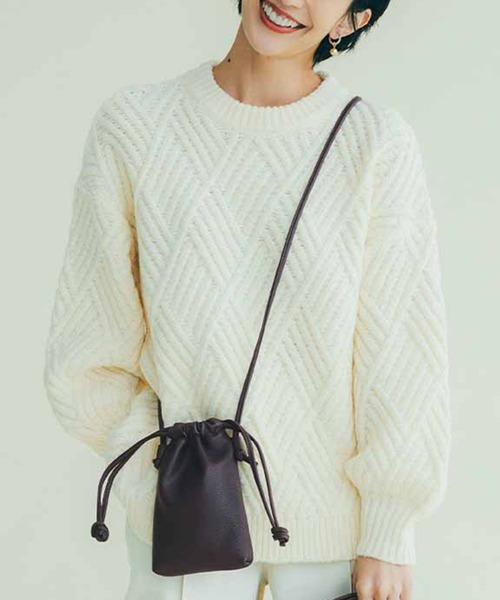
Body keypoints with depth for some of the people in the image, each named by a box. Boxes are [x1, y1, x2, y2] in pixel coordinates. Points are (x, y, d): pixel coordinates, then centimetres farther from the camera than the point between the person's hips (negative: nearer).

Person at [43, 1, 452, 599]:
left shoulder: (379, 142, -13)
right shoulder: (132, 124, -8)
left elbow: (405, 363, -9)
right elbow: (86, 352, -2)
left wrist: (389, 539, -5)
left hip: (334, 524, -1)